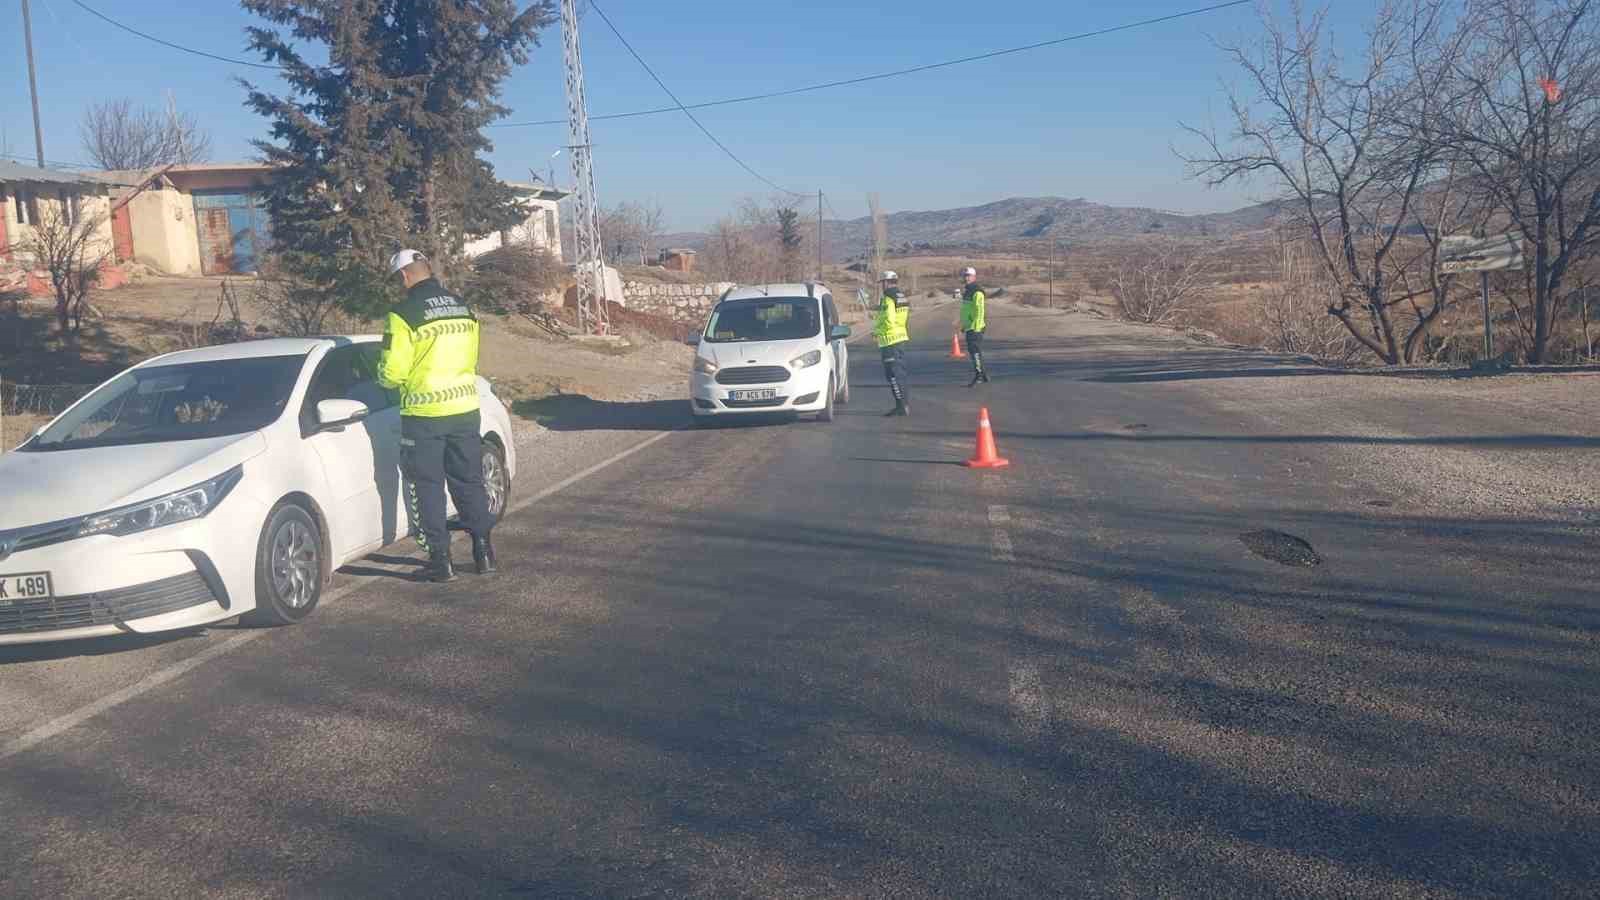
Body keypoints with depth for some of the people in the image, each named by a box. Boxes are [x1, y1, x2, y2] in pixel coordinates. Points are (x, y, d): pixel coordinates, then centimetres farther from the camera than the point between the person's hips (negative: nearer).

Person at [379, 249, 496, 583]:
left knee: (427, 487, 6)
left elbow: (392, 372, -13)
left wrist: (384, 379, 8)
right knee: (469, 481, 15)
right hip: (465, 407, 5)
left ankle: (440, 559, 7)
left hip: (424, 414, -5)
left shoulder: (405, 314, -13)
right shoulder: (463, 308, 6)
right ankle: (483, 551, 18)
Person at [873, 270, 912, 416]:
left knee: (893, 374, -6)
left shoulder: (888, 299, -15)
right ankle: (904, 404, 19)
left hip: (890, 340, -9)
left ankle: (901, 405, -9)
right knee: (900, 373, 14)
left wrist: (877, 331, -8)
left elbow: (888, 320, -23)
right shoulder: (903, 299, 14)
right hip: (902, 338, 9)